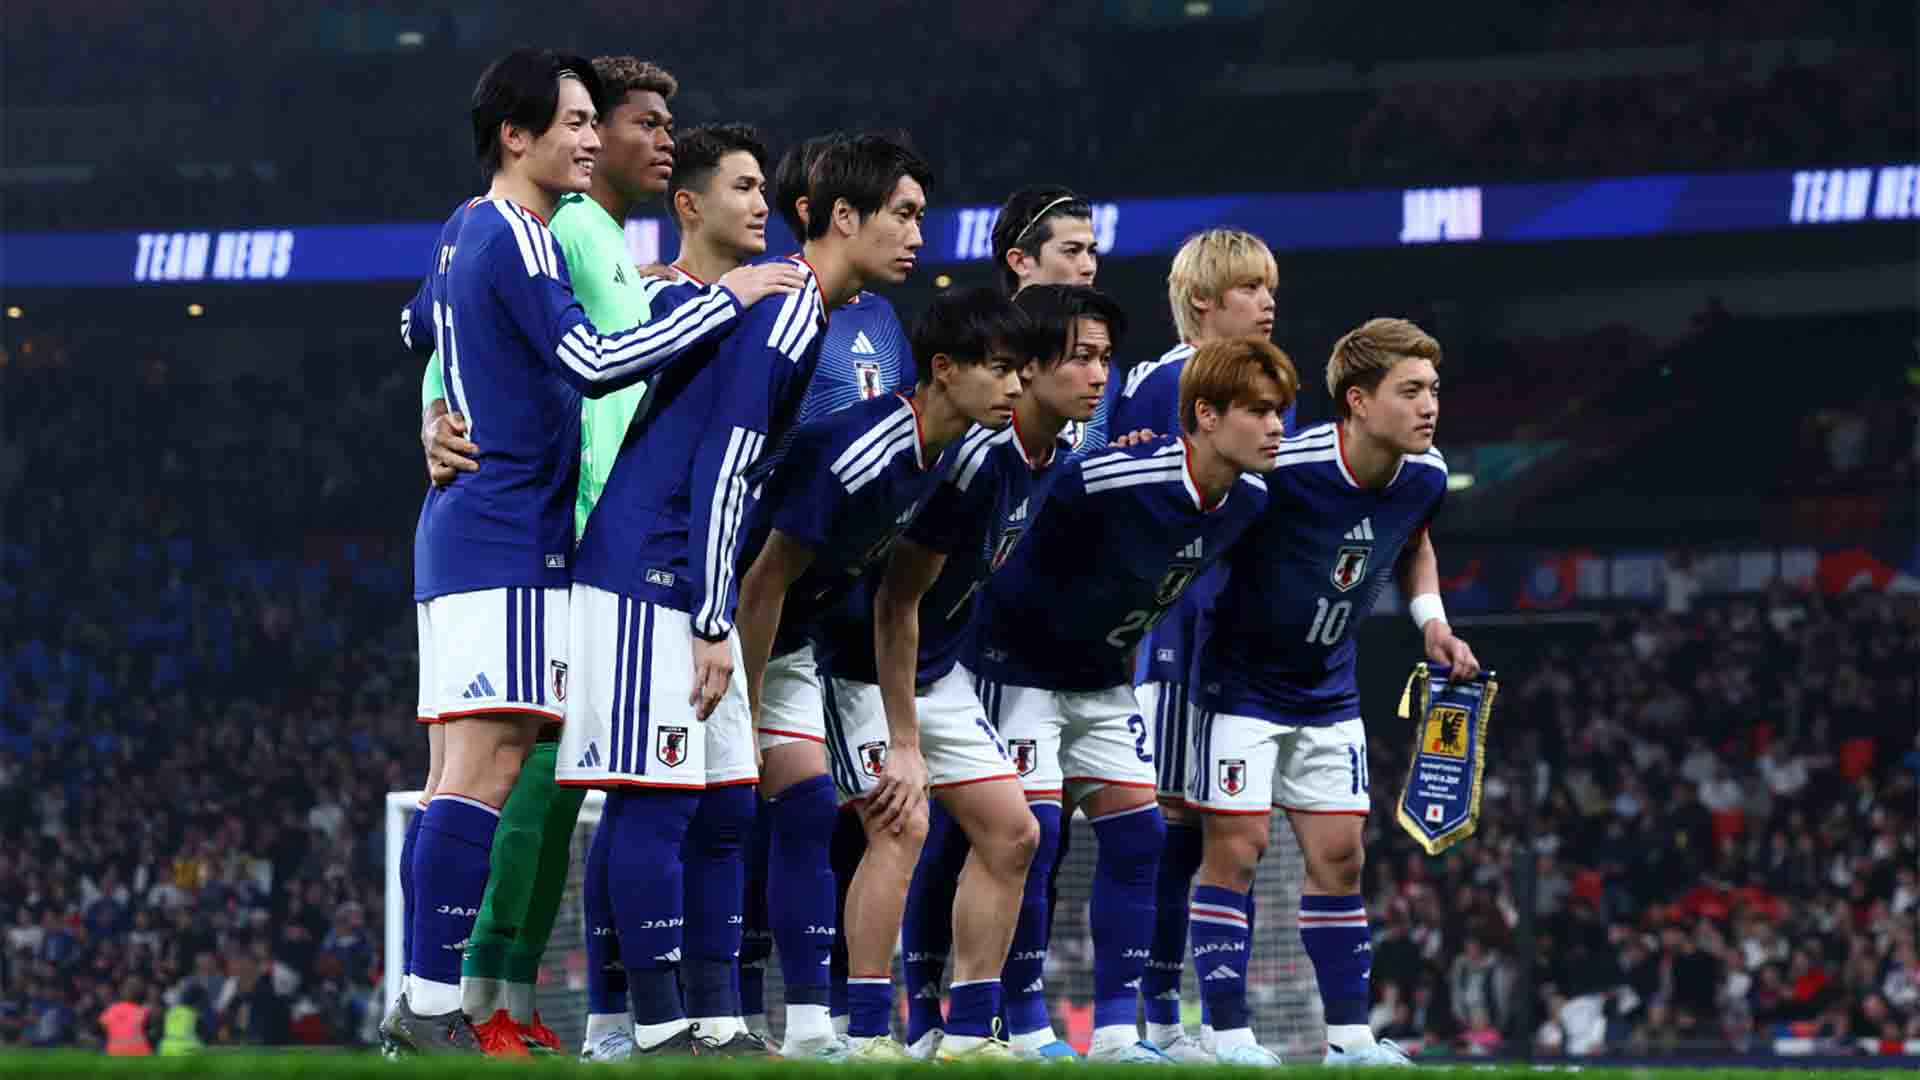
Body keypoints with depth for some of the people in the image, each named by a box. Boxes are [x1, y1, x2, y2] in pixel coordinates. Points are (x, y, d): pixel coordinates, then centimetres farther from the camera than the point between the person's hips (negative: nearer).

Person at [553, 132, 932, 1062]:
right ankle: (659, 1030, -11)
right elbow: (722, 474, -18)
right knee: (657, 800, -10)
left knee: (722, 801, 8)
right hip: (651, 577, -10)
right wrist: (711, 626, -18)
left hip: (676, 588, 10)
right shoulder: (786, 315, -13)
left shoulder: (780, 306, 18)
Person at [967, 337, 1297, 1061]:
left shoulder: (1249, 498, -8)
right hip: (1021, 656, -7)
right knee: (1030, 834, -11)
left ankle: (1115, 1031, 4)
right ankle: (1027, 1033, -4)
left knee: (1136, 835, 1)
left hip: (1102, 674, 8)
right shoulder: (1116, 478, -32)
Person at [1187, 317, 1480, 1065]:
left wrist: (1431, 621, 4)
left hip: (1329, 692, 6)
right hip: (1243, 684, -6)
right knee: (1236, 847, -7)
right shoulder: (1282, 470, -29)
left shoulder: (1423, 477, -8)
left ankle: (1350, 1037, 11)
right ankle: (1229, 1036, -4)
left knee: (1338, 855, 6)